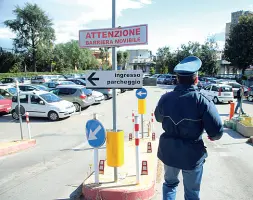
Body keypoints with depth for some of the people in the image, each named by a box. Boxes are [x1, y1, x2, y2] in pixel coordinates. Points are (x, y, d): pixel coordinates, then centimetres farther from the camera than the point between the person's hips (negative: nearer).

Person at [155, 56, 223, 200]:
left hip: (169, 151, 3)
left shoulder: (165, 98, -9)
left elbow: (159, 118, 10)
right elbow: (217, 131, -19)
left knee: (170, 183, 26)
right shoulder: (203, 101, -20)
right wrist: (213, 136, 4)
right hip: (192, 154, -3)